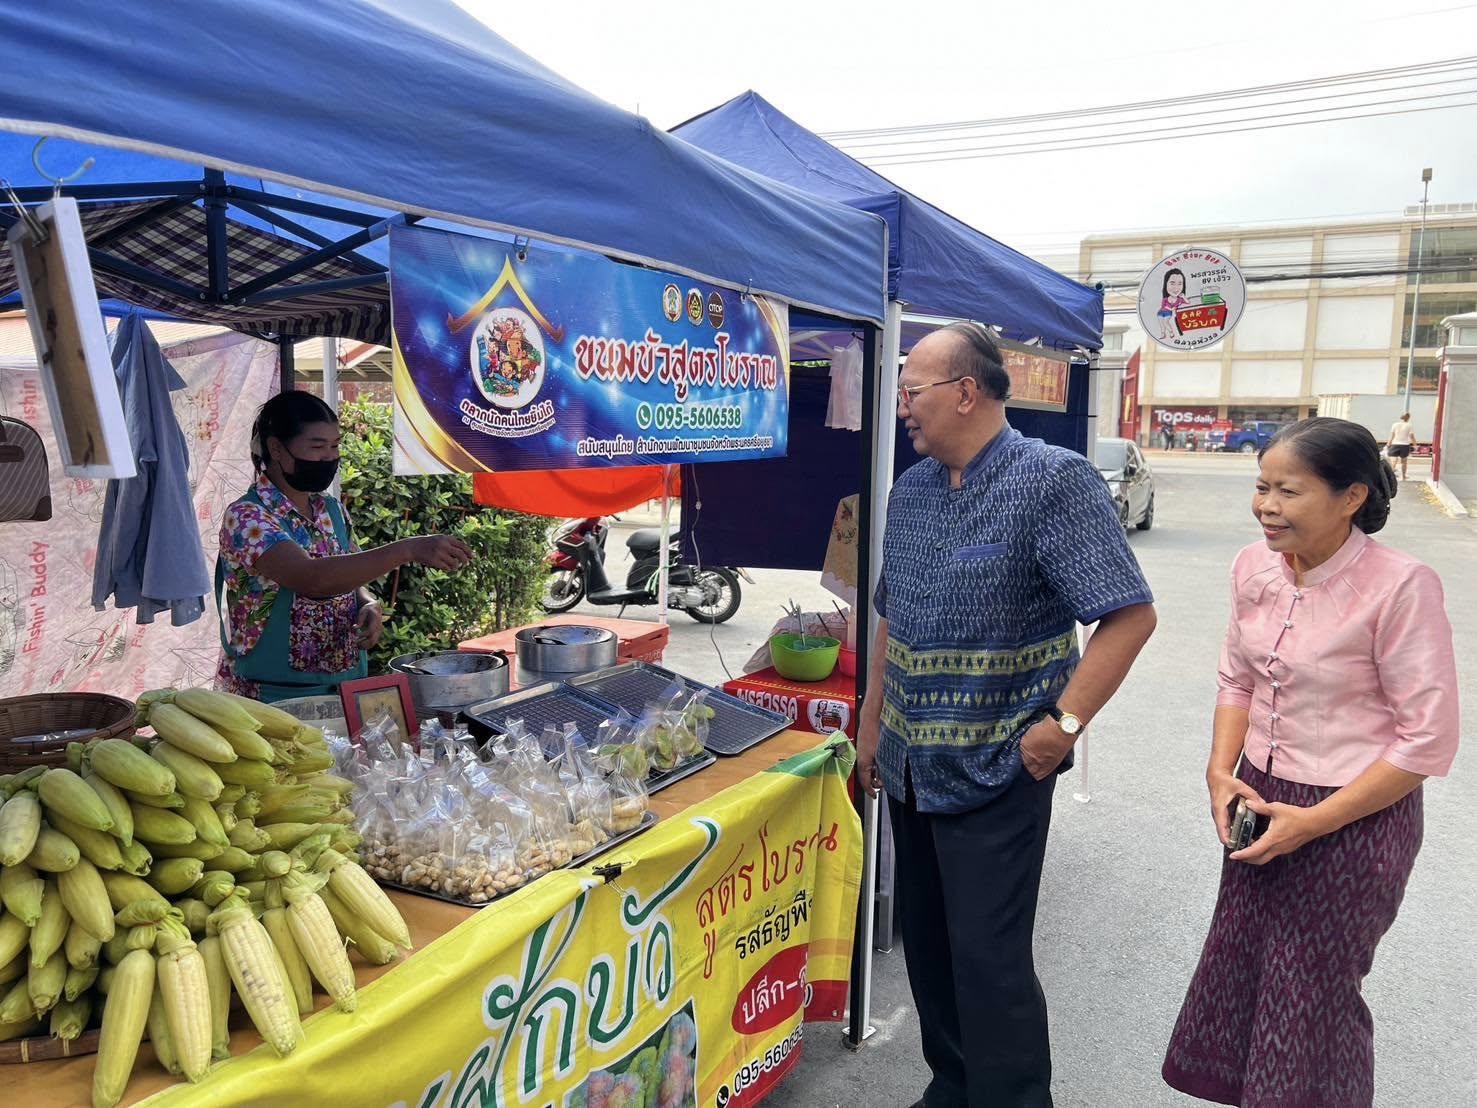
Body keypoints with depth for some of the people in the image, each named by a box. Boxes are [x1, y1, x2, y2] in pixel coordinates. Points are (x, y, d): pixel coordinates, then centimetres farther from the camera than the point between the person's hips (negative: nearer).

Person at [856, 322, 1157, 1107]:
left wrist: (1065, 723, -21)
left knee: (988, 957, 0)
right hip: (910, 765, 7)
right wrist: (872, 720, 16)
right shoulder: (909, 491, 7)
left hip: (995, 770, -7)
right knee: (927, 943, 18)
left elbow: (1129, 614, -17)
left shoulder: (1054, 481, -15)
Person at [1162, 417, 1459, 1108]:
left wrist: (1313, 823, -17)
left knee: (1312, 999, 12)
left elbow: (1428, 741, -17)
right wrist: (1222, 772, -4)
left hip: (1357, 818, -5)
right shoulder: (1255, 567, -3)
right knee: (1236, 978, 16)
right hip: (1260, 799, 6)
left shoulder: (1399, 587, -21)